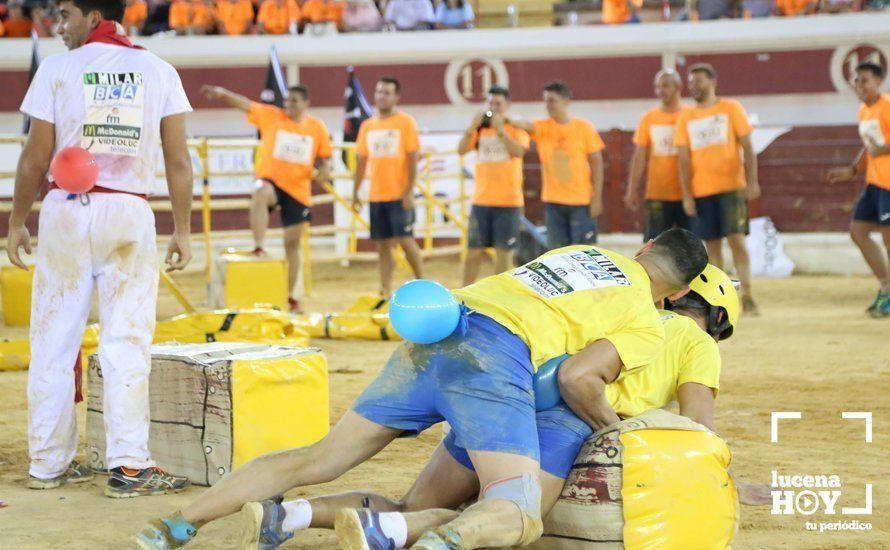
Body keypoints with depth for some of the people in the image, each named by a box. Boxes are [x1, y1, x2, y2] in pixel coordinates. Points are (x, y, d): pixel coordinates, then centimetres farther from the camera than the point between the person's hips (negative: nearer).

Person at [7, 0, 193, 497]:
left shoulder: (57, 69, 0)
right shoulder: (159, 71, 5)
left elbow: (36, 158, 0)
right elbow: (178, 161, 2)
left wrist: (17, 222, 10)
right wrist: (183, 230, 8)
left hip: (66, 212, 0)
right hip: (130, 215, 1)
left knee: (54, 342, 7)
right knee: (127, 343, 0)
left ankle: (49, 462, 12)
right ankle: (129, 465, -4)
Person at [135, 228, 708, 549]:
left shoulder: (583, 251, 29)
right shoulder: (650, 325, 9)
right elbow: (578, 378, -5)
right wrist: (615, 430, 12)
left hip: (433, 336, 7)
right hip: (495, 356, -7)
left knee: (317, 460, 11)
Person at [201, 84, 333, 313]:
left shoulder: (318, 127, 3)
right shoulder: (271, 116, -2)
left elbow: (324, 158, 12)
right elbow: (245, 104, -14)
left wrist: (324, 170, -10)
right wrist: (224, 93, -32)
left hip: (299, 190, 2)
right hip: (271, 180, -2)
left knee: (292, 243, 8)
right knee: (261, 193, -41)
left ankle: (291, 296, 19)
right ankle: (258, 247, -37)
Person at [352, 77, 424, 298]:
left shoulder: (406, 122, -3)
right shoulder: (367, 126, 11)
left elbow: (413, 158, -7)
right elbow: (362, 160, 15)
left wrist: (410, 190, -15)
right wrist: (355, 192, 11)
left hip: (399, 195, -5)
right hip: (376, 195, 5)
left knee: (405, 240, -7)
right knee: (383, 244, 4)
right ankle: (385, 292, 6)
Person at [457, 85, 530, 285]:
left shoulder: (517, 128, 1)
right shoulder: (480, 128, 10)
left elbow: (519, 151, -18)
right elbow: (461, 150, -3)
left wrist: (500, 130, -23)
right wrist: (471, 128, -16)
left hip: (508, 201, -3)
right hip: (481, 201, 3)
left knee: (504, 252, -1)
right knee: (474, 251, 4)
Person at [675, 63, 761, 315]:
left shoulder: (731, 108, 3)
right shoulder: (686, 117, 9)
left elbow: (747, 146, -1)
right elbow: (684, 159, 6)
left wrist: (752, 181, -11)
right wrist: (686, 195, -1)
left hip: (731, 186, -3)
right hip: (701, 190, 3)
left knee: (736, 238, -12)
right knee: (712, 244, 4)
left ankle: (747, 295, -8)